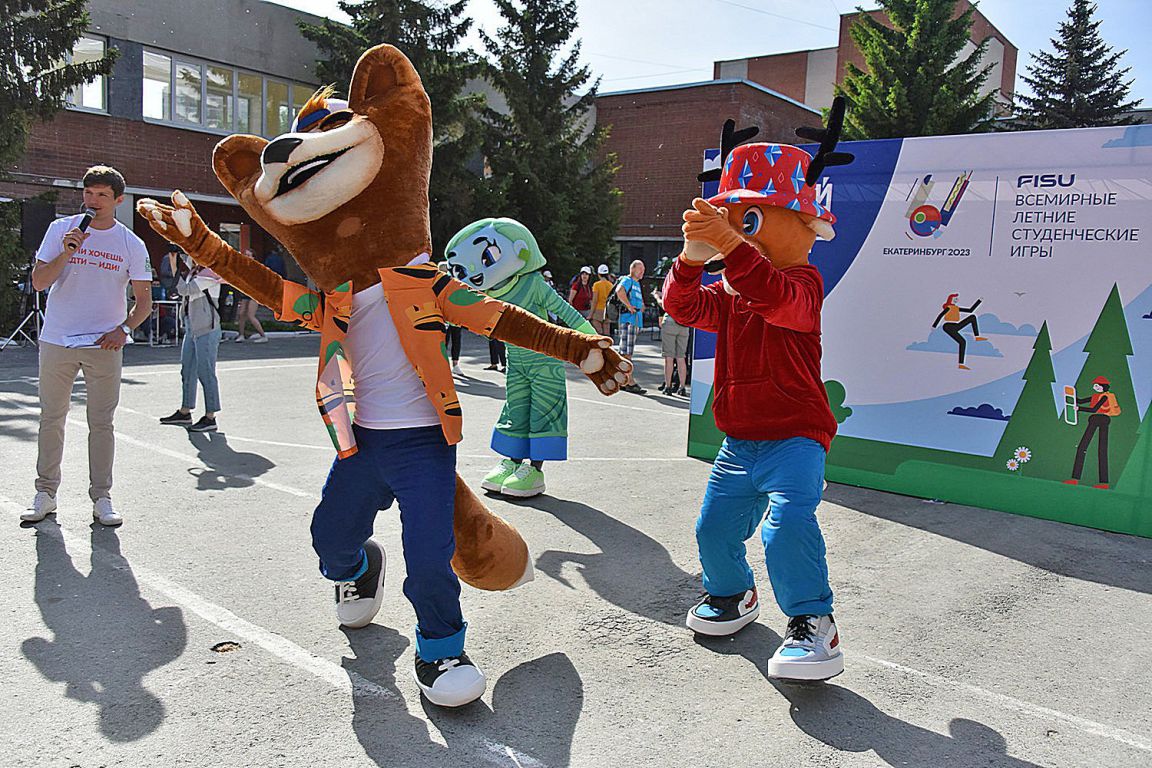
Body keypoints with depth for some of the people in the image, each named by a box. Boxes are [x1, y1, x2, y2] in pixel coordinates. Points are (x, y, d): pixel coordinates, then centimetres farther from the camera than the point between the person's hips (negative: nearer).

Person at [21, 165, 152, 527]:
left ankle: (101, 498, 11)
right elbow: (38, 282, -1)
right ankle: (45, 494, 19)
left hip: (104, 346, -1)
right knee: (51, 419, 7)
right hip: (56, 341, 1)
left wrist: (124, 328, -13)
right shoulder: (61, 229, 4)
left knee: (102, 423, 2)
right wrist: (67, 253, -15)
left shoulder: (131, 244, 2)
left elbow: (144, 300, 4)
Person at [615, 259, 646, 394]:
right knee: (626, 352, -10)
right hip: (628, 319, -10)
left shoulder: (637, 284, 24)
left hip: (636, 320, 10)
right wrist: (629, 306, -23)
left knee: (624, 352, 12)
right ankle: (630, 382, -13)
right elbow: (619, 291, -28)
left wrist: (641, 306, 21)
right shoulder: (627, 280, -6)